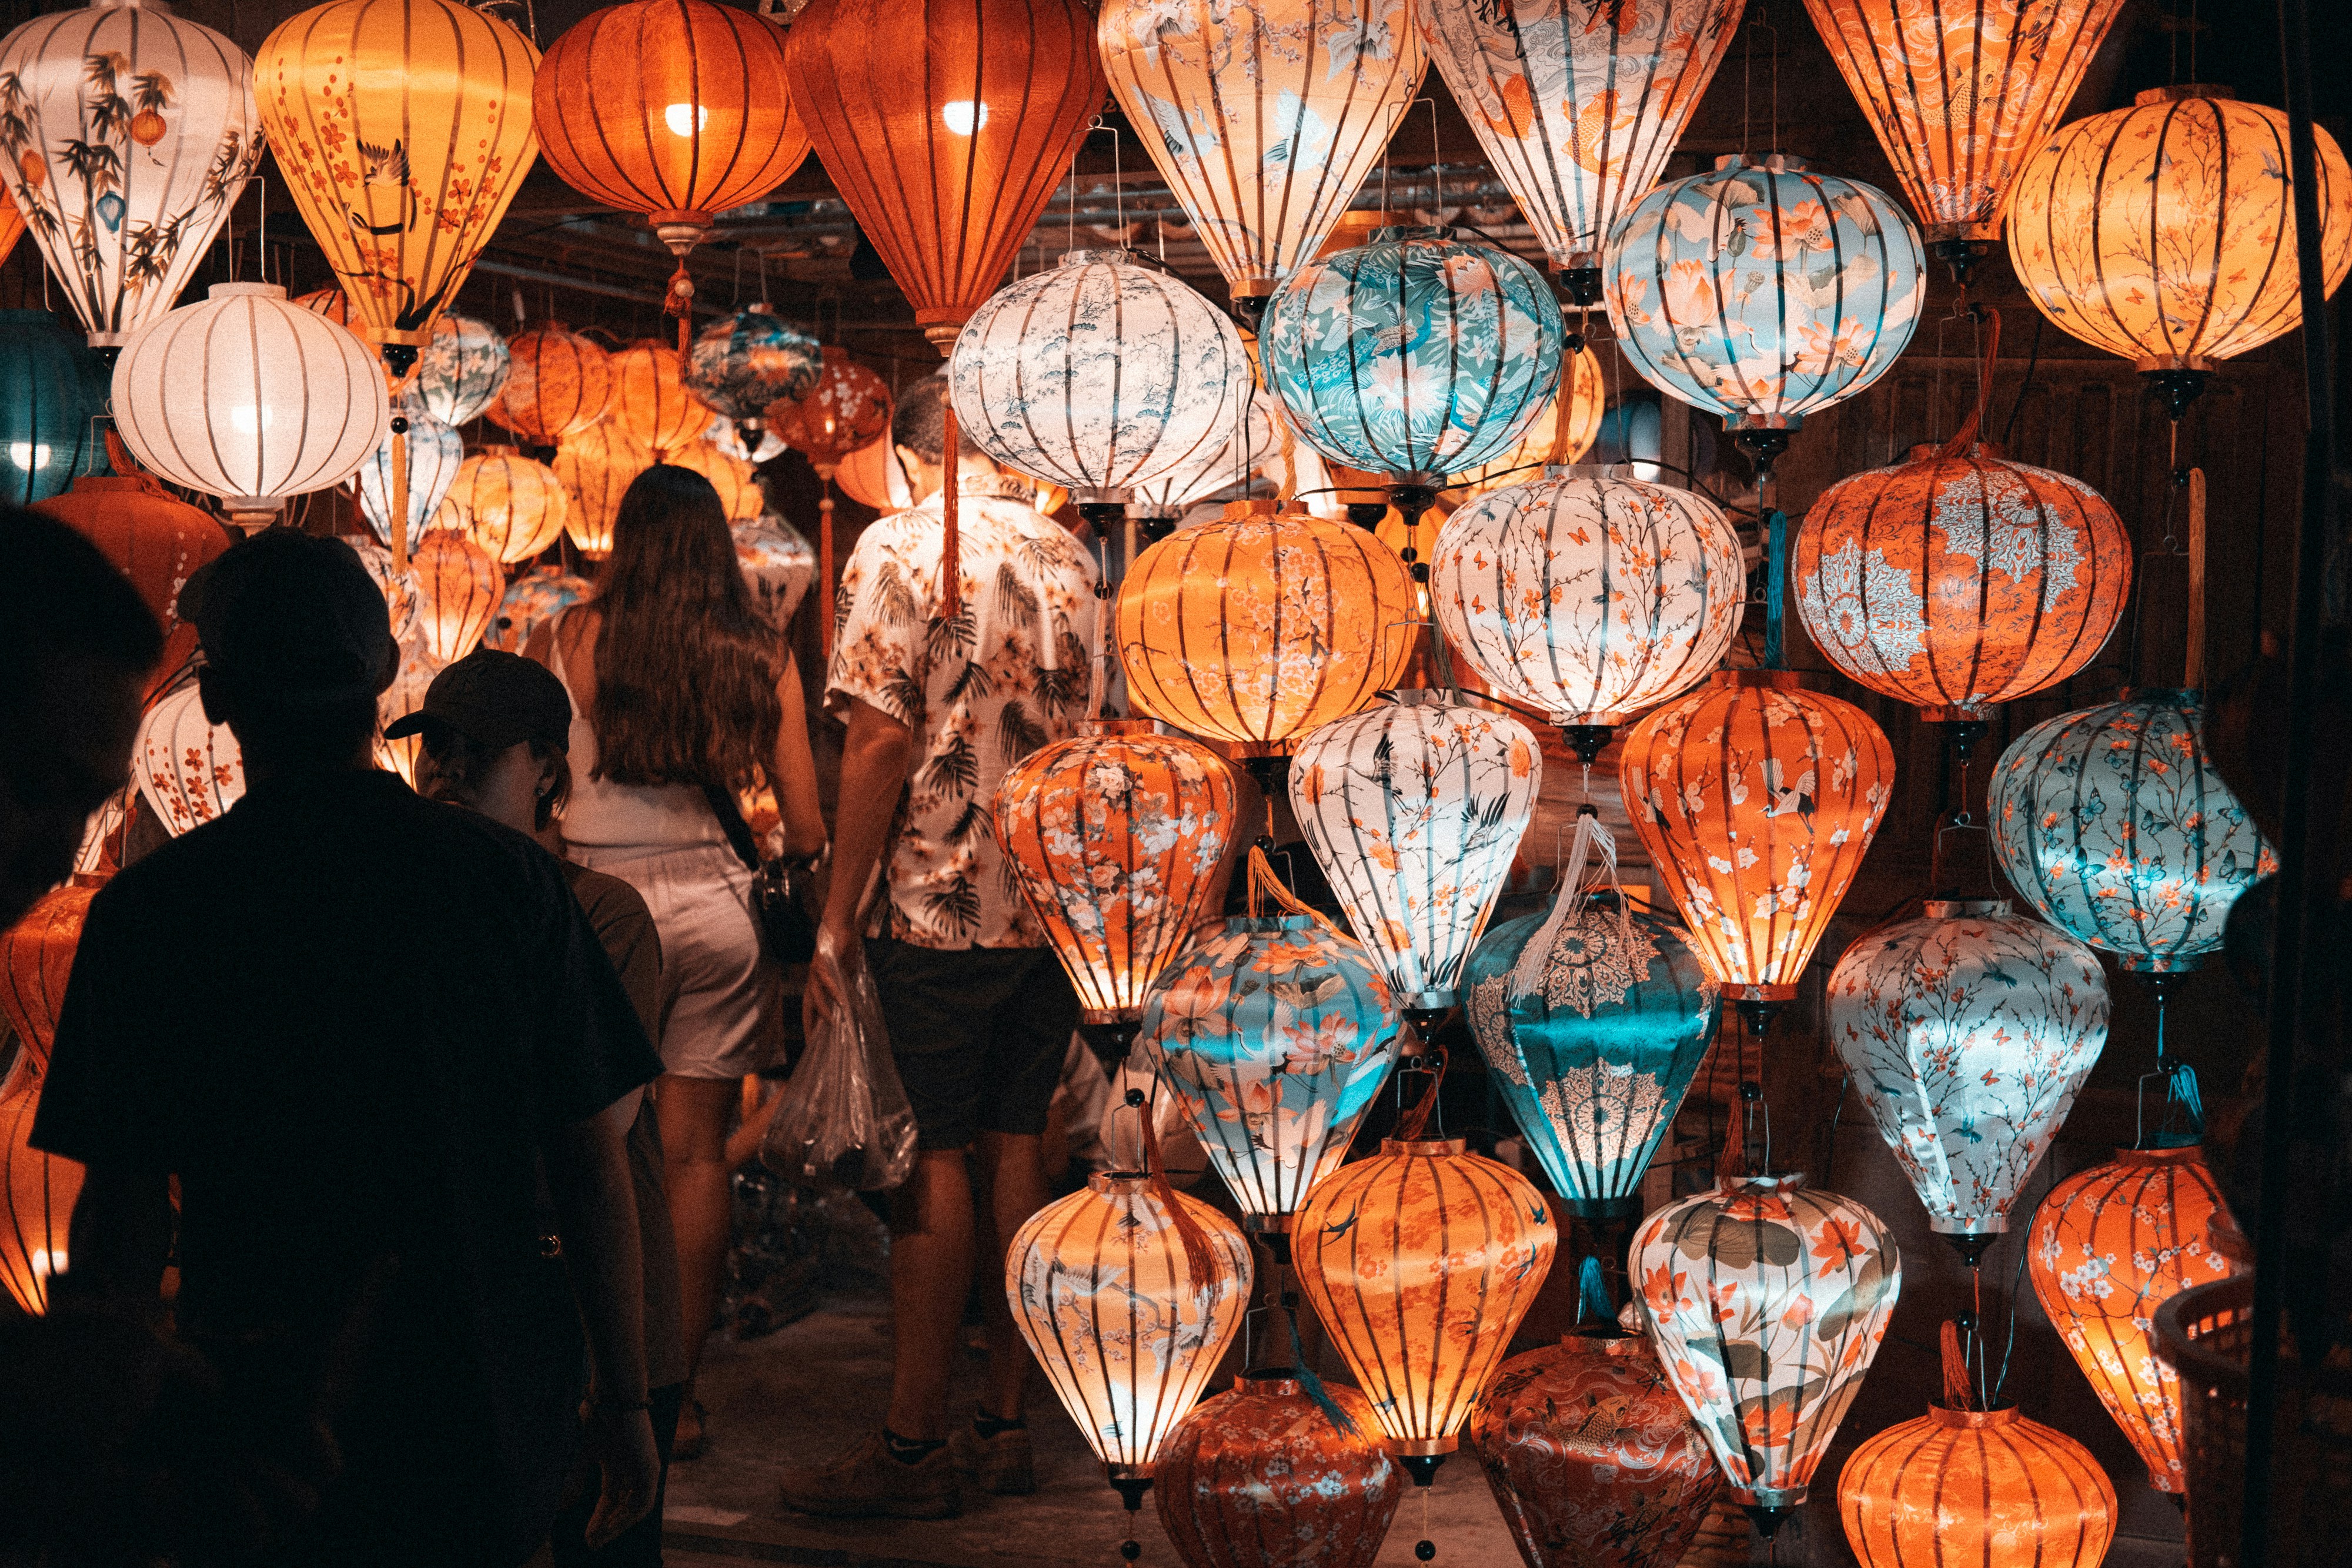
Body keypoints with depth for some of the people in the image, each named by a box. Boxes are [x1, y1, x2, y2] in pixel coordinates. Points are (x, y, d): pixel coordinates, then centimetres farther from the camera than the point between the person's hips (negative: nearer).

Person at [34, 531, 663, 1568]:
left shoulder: (148, 910, -10)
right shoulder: (508, 876, -6)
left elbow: (124, 1217, -8)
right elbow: (594, 1165, -5)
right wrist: (624, 1399, 5)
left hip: (270, 1407, -1)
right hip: (501, 1421, 2)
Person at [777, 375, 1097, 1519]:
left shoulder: (901, 548, -7)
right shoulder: (1070, 556, 11)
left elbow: (880, 745, -14)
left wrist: (837, 928, -9)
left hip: (943, 907, -6)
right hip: (1061, 905, 6)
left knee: (933, 1163, -1)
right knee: (1017, 1150, 10)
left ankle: (914, 1446, 3)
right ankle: (1005, 1426, 16)